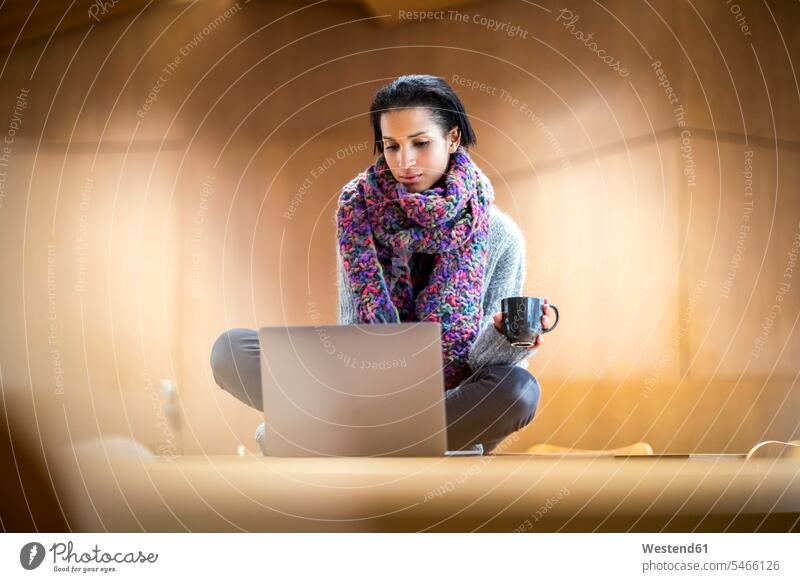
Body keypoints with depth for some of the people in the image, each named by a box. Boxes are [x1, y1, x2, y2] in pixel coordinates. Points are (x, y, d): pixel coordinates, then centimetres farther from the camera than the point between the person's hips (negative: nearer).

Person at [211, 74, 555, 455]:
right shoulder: (361, 209, -2)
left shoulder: (501, 237, -6)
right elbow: (353, 326, -5)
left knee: (518, 389, -35)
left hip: (453, 398, -1)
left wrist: (508, 337, -31)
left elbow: (484, 364, -6)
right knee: (231, 349, -17)